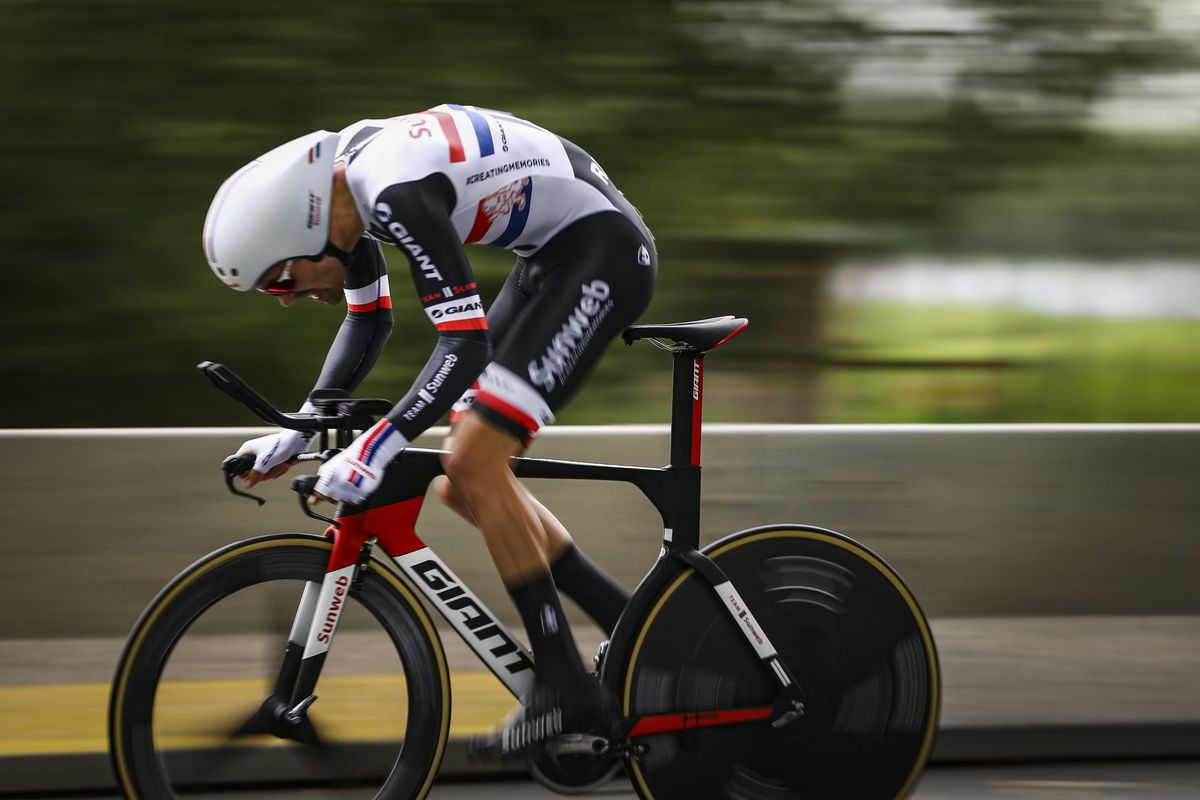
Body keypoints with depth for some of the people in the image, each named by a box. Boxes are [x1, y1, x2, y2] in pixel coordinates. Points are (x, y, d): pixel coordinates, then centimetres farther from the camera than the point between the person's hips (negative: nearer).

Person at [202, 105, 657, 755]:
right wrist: (300, 431, 7)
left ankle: (565, 688, -8)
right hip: (551, 256, 10)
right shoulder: (337, 183, 0)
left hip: (603, 250, -10)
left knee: (474, 464, -16)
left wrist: (375, 448, -33)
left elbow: (465, 345, -31)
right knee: (462, 484, 6)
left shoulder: (399, 193, -29)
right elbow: (368, 323, 15)